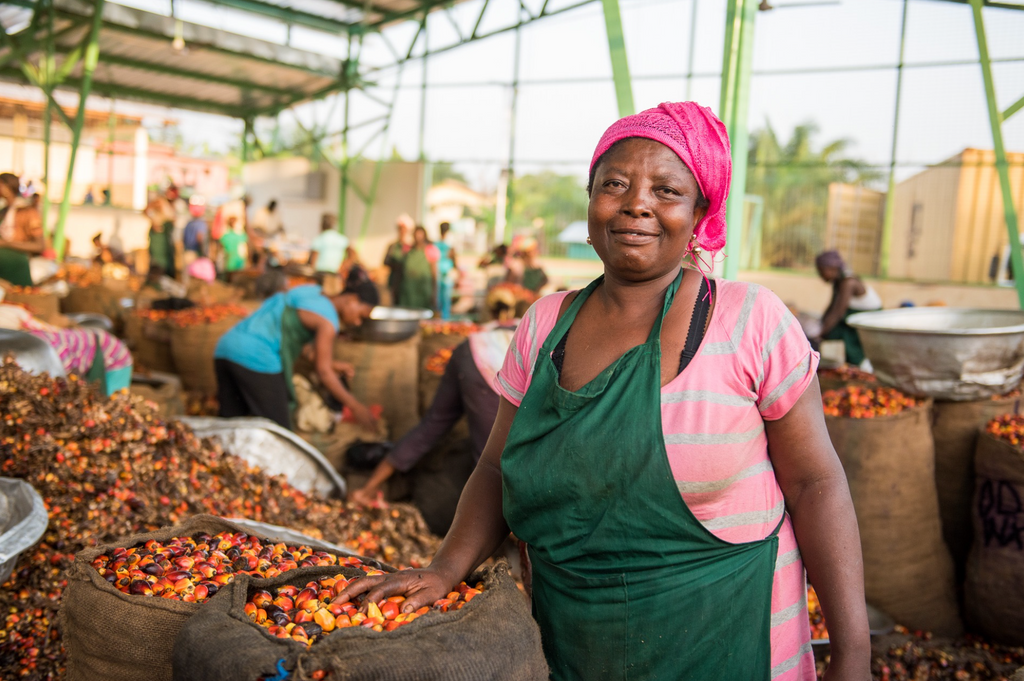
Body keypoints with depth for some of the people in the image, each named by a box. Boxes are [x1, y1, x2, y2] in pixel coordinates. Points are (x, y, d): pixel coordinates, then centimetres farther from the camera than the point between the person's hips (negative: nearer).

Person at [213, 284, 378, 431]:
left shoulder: (311, 290, 18)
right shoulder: (329, 321, -6)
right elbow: (324, 372, -7)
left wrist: (330, 363, 30)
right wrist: (355, 406, 0)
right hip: (256, 359, -9)